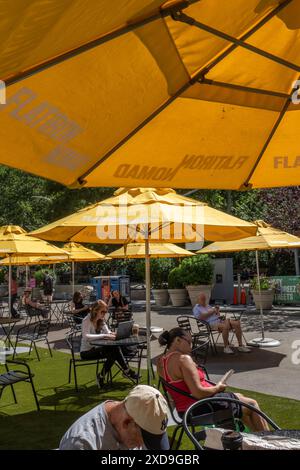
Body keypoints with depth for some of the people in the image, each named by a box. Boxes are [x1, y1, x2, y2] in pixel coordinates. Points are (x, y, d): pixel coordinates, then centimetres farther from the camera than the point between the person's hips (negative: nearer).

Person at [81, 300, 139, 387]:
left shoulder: (101, 321, 8)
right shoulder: (86, 321, -16)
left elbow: (107, 332, 6)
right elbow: (86, 337, -31)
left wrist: (111, 334, -19)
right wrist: (104, 336, -38)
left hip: (96, 349, 7)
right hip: (86, 352, -7)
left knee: (115, 348, -23)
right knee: (112, 353, -28)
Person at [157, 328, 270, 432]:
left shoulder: (161, 361, 4)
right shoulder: (183, 359, -24)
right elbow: (198, 393, -27)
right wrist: (218, 387, -11)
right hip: (200, 408, -10)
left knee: (239, 396, 30)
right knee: (252, 404, 8)